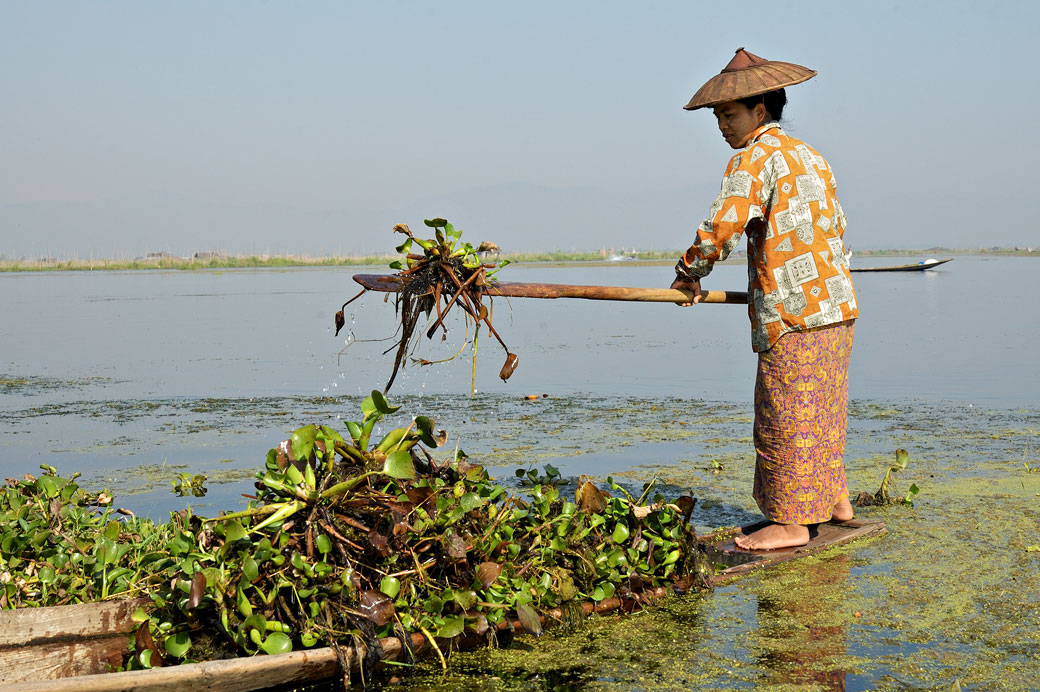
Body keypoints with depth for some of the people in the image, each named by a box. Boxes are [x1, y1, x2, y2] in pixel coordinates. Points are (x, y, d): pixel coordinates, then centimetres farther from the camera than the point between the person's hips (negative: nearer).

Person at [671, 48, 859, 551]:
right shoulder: (810, 155, 18)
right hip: (835, 304, 9)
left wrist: (689, 275, -3)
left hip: (792, 312, -9)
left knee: (786, 417, -4)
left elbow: (720, 229, -18)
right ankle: (836, 501, 27)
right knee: (822, 413, 18)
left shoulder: (754, 159, -10)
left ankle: (792, 523, 0)